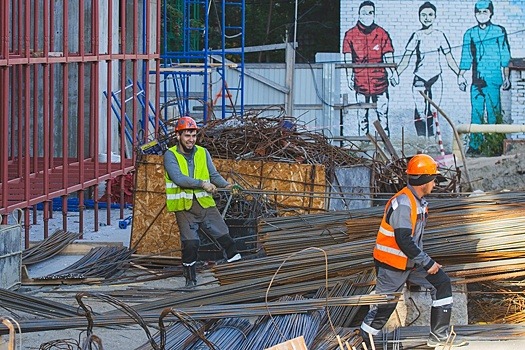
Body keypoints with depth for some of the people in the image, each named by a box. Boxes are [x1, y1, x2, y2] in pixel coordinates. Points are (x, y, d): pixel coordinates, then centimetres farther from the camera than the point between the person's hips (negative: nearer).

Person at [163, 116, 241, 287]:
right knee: (190, 243, -9)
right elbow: (178, 178, -18)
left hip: (205, 204, 3)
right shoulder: (171, 155, -4)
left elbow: (214, 175, 5)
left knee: (224, 235, -1)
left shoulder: (203, 153, 9)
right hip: (184, 207, -3)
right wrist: (202, 184, -22)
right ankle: (190, 278, 9)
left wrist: (226, 184, -15)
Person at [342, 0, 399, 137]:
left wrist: (393, 72, -7)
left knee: (382, 113, -2)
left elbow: (388, 56, 5)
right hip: (360, 81, 0)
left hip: (379, 80, 0)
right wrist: (349, 76, -4)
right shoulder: (351, 35, 6)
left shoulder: (382, 34, 6)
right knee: (362, 113, 6)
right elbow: (348, 58, 5)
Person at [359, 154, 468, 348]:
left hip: (411, 262, 9)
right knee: (384, 306, -1)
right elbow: (404, 241, -28)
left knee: (441, 283, 6)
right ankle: (364, 340, 17)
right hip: (391, 265, -9)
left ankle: (439, 336, 11)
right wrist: (428, 263, -22)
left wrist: (423, 259, 16)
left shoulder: (419, 201, 6)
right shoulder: (402, 204, -25)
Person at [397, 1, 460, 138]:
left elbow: (449, 58, 9)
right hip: (419, 79, -1)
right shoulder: (416, 36, 1)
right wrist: (396, 74, -11)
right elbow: (406, 59, 1)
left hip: (435, 79, 1)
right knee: (420, 113, -10)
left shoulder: (439, 35, 4)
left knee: (432, 113, -1)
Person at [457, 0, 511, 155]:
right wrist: (461, 75, 7)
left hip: (493, 78, -3)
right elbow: (466, 57, 15)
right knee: (476, 113, 0)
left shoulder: (499, 31, 5)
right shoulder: (470, 34, 12)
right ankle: (474, 145, 1)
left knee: (493, 112, -5)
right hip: (476, 78, 3)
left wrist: (506, 77, 2)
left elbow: (505, 56, 5)